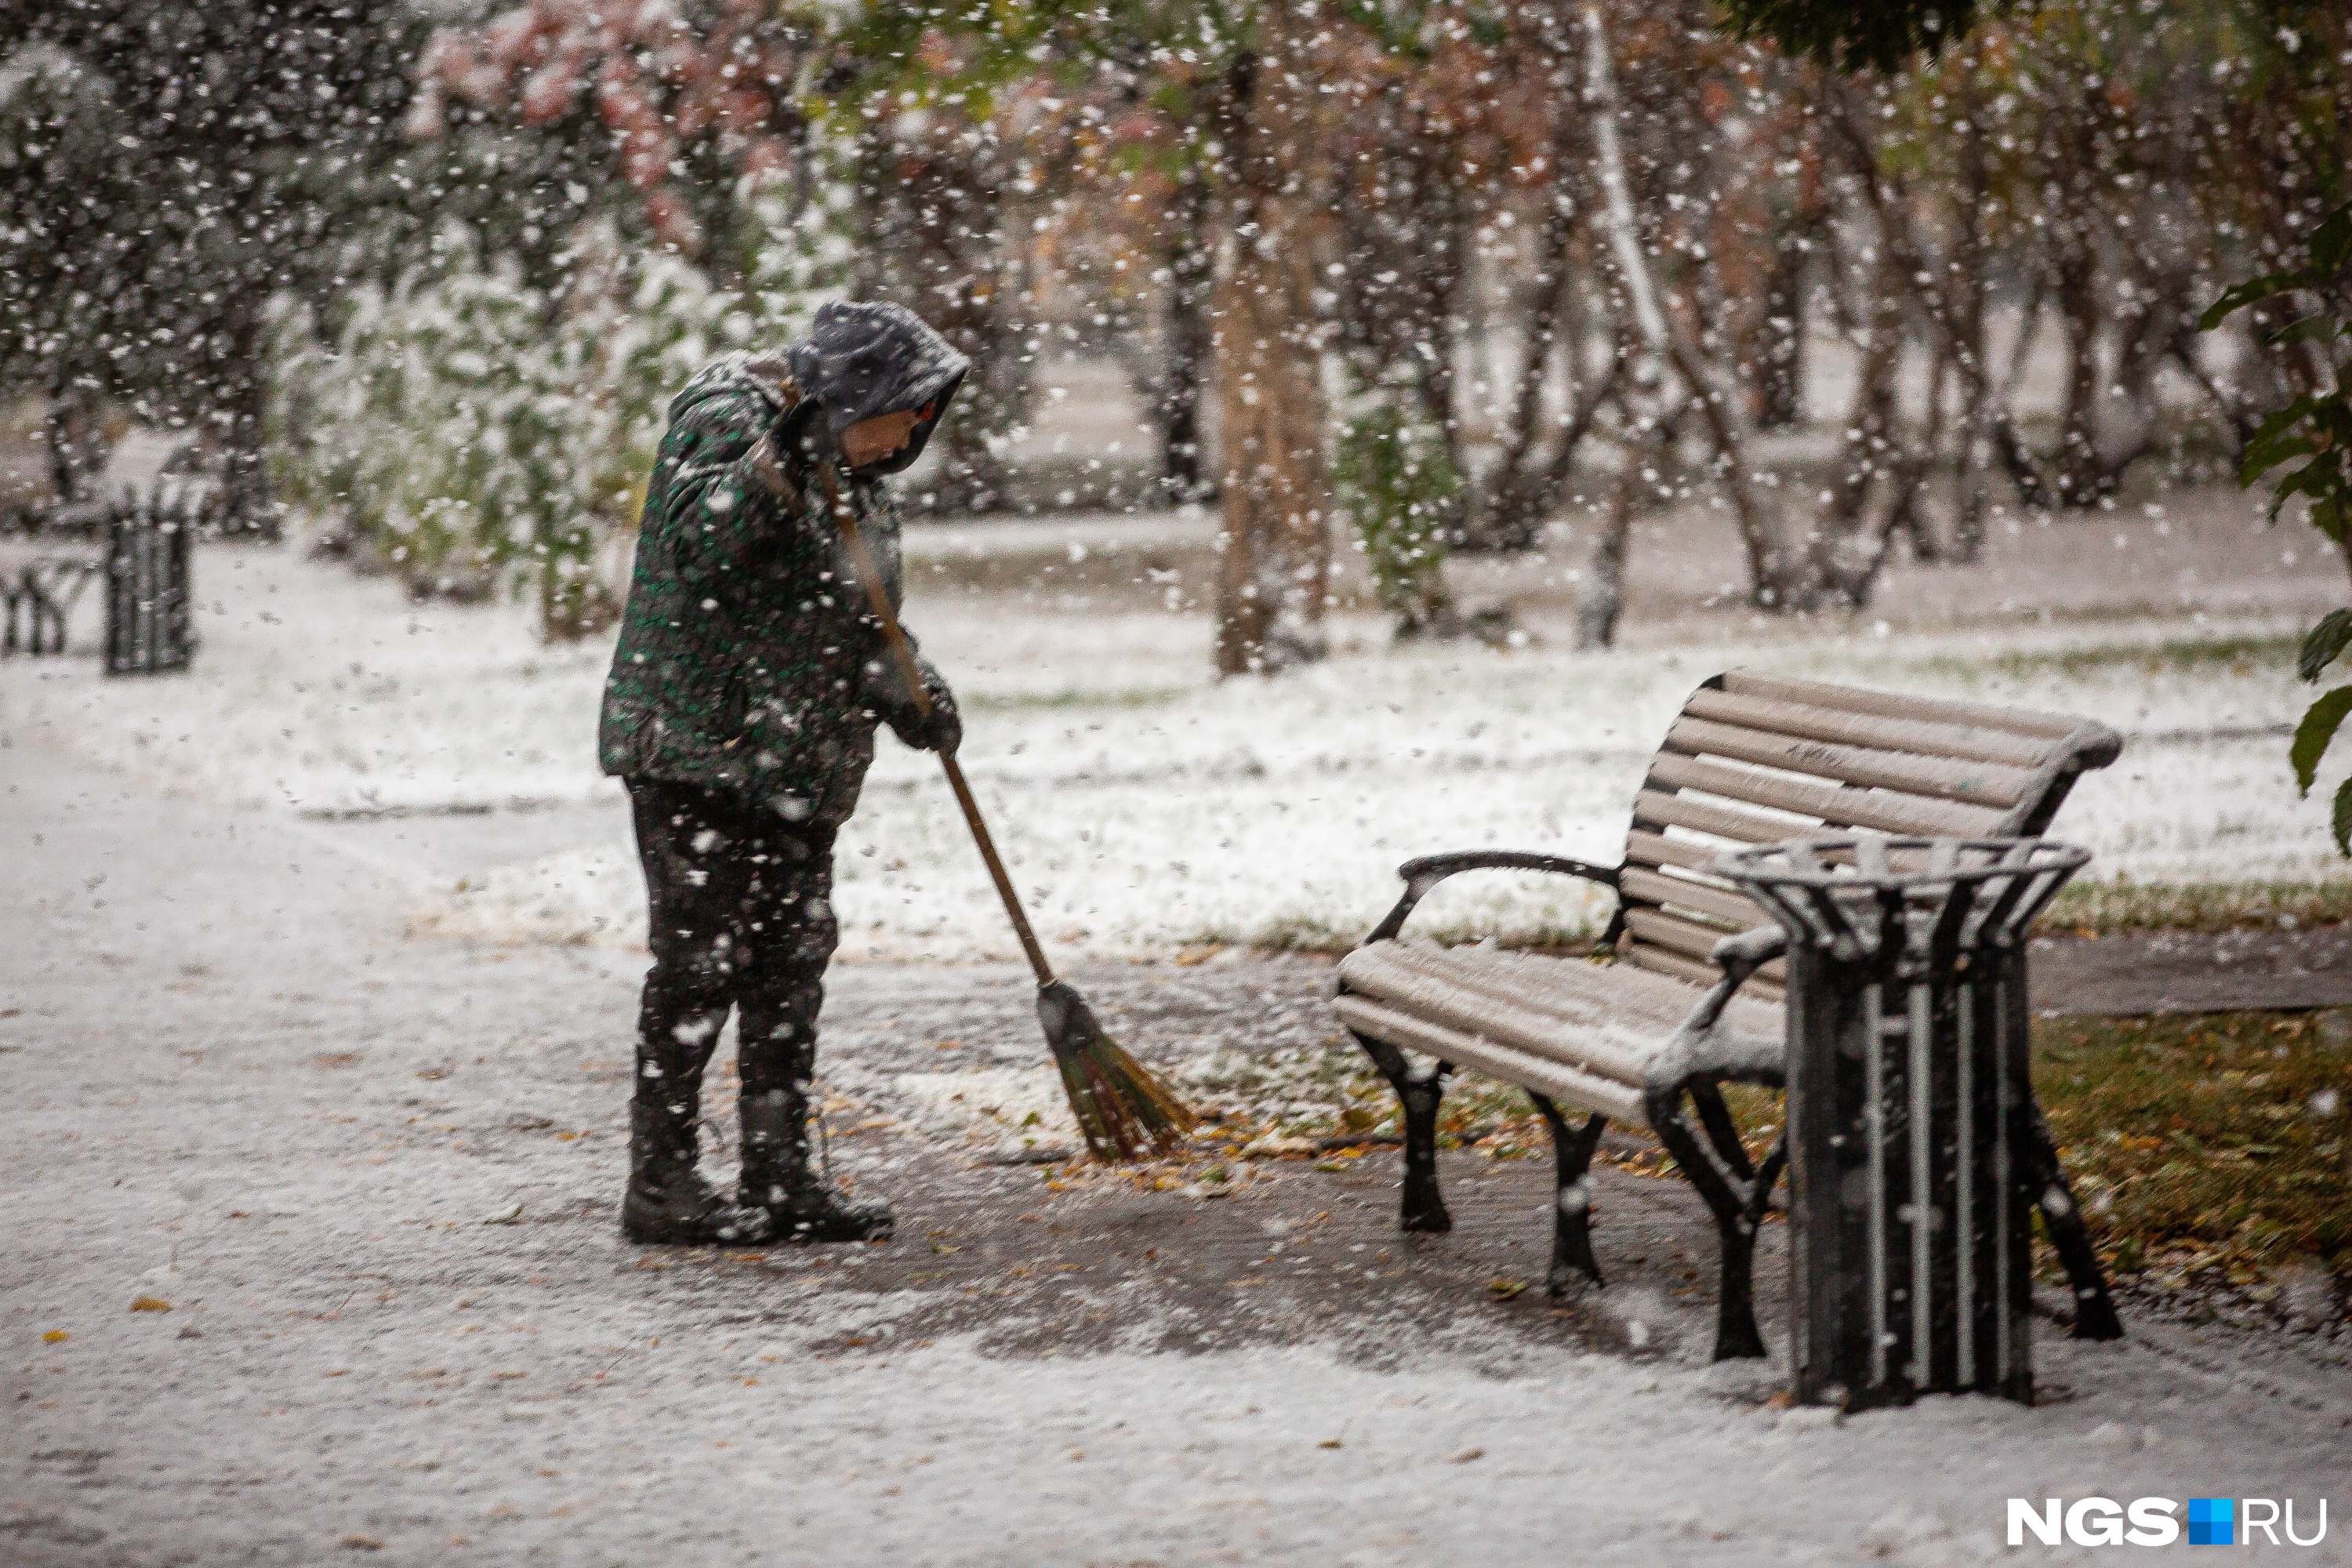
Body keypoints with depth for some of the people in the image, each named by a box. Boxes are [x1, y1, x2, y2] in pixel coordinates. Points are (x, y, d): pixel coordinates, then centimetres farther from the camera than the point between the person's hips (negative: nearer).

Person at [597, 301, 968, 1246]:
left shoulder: (852, 477, 18)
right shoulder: (726, 420, -9)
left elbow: (855, 626, 23)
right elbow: (697, 542, -25)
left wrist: (907, 691, 6)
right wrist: (779, 456, -36)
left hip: (794, 771, 9)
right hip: (697, 751, -9)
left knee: (792, 965, 9)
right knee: (700, 962, -8)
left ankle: (780, 1180, 15)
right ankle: (660, 1185, -3)